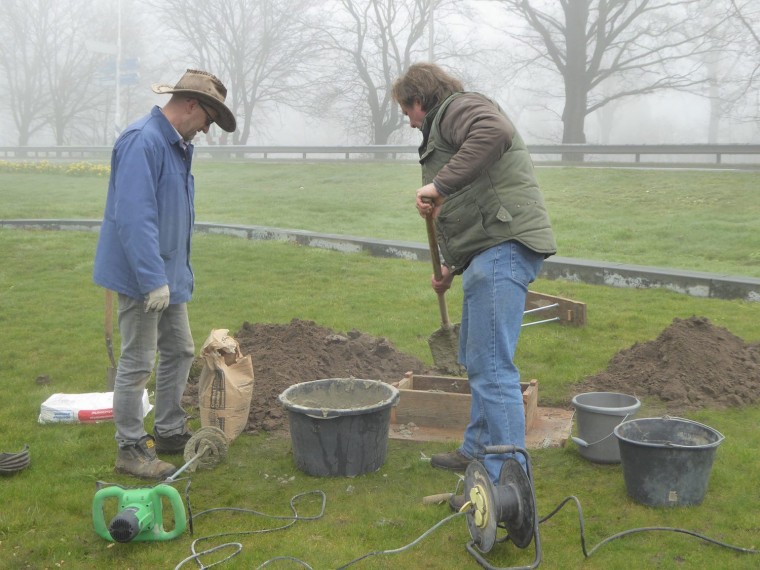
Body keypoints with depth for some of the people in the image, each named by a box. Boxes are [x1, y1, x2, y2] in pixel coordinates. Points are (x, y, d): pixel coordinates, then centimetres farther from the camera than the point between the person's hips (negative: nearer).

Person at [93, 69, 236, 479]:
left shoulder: (177, 145, 11)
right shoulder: (142, 141, -20)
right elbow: (135, 217, -28)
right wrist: (153, 279, -28)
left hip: (170, 274, 10)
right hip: (142, 276, -10)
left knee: (179, 352, 18)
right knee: (137, 363, 0)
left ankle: (170, 431, 31)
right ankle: (131, 449, 12)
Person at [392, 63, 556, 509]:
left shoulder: (459, 107, -2)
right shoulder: (444, 127, 29)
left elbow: (495, 132, -28)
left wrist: (440, 185, -27)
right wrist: (452, 264, 29)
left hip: (504, 247, -11)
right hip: (489, 253, 11)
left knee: (492, 366, -12)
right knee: (477, 359, 21)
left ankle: (507, 482, -8)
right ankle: (479, 450, 35)